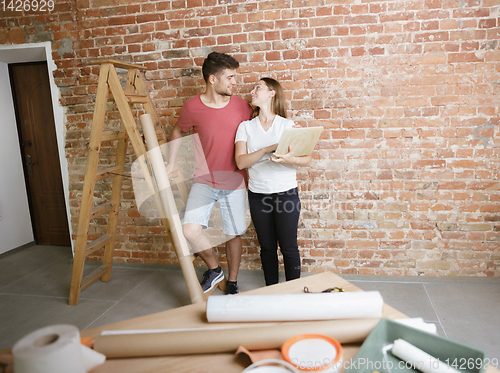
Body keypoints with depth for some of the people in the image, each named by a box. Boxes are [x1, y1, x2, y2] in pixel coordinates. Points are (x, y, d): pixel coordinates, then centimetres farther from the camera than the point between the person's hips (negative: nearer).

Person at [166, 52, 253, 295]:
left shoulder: (240, 105, -3)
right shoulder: (192, 107, -9)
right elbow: (177, 131, 10)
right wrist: (171, 163, 8)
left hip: (234, 182, 2)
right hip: (204, 181, -1)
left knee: (233, 234, 9)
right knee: (190, 230, -18)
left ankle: (232, 283, 31)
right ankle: (214, 269, 11)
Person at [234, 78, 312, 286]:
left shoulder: (288, 125, -1)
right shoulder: (245, 127, 5)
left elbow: (307, 159, -6)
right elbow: (241, 162, -8)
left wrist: (291, 159, -27)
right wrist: (267, 149, -21)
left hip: (286, 193, -2)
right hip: (258, 196, 2)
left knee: (289, 247, 5)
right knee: (267, 247, 13)